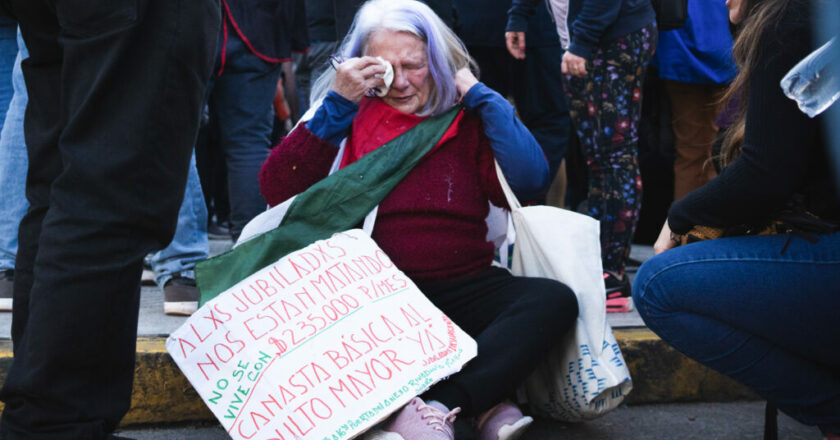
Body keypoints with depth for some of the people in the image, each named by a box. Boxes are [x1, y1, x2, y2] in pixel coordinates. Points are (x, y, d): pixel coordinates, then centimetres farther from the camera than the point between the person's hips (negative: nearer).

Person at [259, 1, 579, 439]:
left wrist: (479, 94, 0)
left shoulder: (468, 119, 12)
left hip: (463, 287, 2)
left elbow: (530, 179, -4)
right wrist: (338, 103, -7)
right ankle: (481, 400, -35)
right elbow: (277, 190, -4)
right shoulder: (343, 119, 10)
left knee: (555, 299, -25)